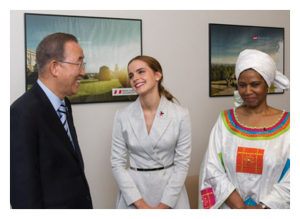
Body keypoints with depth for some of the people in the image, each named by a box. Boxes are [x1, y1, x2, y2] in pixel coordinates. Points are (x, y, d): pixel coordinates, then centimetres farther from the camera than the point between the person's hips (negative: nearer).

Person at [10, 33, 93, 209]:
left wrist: (84, 202, 11)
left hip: (80, 202, 8)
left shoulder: (64, 104, 5)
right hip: (53, 206, -8)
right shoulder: (23, 114, -22)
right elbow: (24, 188, -22)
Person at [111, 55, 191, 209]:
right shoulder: (122, 116, -6)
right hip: (134, 190, 1)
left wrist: (163, 205, -11)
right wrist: (140, 204, -11)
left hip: (171, 190, 0)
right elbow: (117, 163, -6)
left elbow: (182, 162, -7)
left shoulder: (180, 114, -8)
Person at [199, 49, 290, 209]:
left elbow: (290, 180, -11)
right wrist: (240, 207, -16)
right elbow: (212, 169, -10)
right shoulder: (225, 120, -5)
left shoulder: (287, 124, -7)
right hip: (230, 207, 1)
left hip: (272, 209, 0)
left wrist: (262, 207, -18)